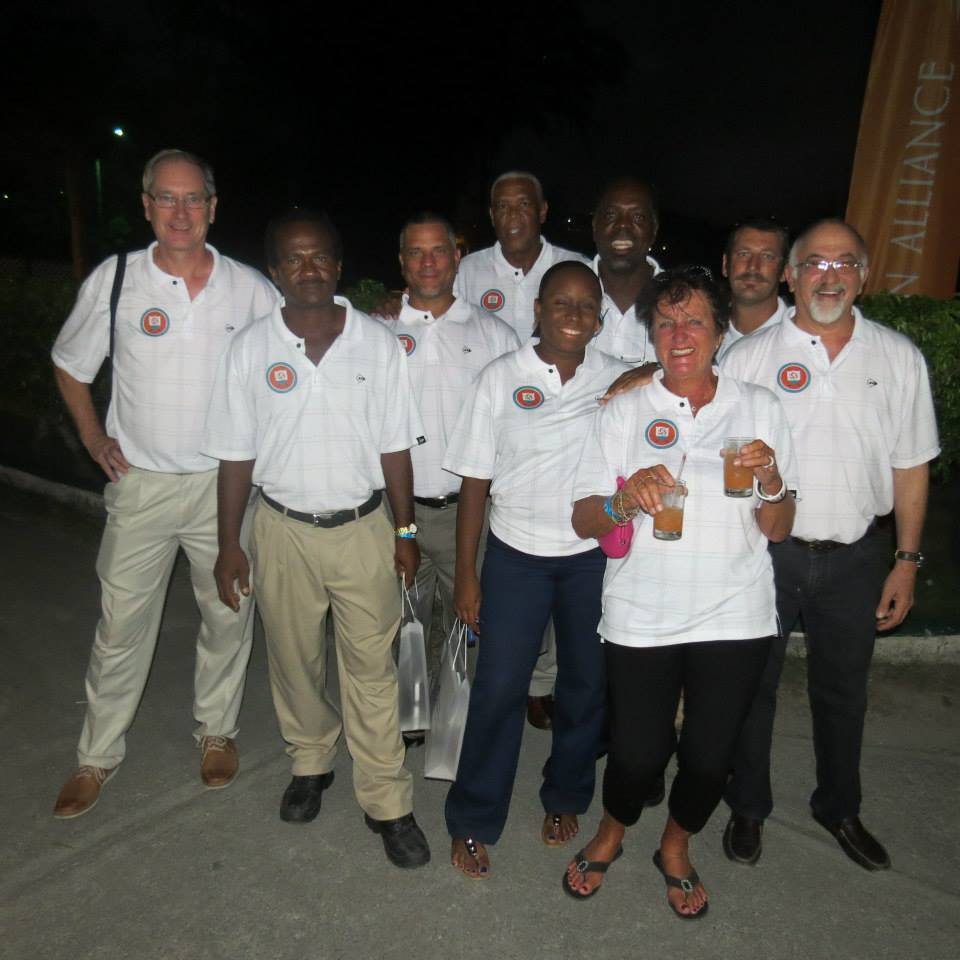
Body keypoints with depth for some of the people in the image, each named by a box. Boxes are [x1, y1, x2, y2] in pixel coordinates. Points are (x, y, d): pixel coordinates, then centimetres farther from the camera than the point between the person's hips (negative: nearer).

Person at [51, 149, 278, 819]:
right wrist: (93, 437, 5)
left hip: (226, 482, 1)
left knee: (229, 613, 11)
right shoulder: (113, 279, -2)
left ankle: (217, 731, 32)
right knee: (122, 623, 7)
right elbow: (70, 365, 12)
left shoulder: (250, 288, -2)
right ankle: (98, 757, 25)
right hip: (141, 482, 0)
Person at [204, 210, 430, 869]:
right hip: (284, 530, 1)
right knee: (295, 659, 16)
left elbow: (395, 446, 1)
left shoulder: (379, 344, -3)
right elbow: (237, 454, 1)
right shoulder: (252, 349, -2)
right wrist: (229, 543, 2)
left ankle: (388, 802, 18)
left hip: (363, 527, -1)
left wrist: (405, 530, 1)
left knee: (372, 666, 4)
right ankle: (311, 762, 42)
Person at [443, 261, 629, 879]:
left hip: (593, 557, 2)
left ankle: (565, 798, 38)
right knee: (499, 688, 1)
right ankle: (474, 821, 21)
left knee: (587, 684, 13)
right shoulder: (502, 378, -4)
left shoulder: (620, 382, 1)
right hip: (516, 555, -2)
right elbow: (475, 481, -3)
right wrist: (466, 573, -4)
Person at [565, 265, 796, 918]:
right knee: (638, 752, 5)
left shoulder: (760, 409, 3)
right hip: (641, 619, -1)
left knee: (710, 755, 11)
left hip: (735, 619, 1)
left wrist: (771, 482, -16)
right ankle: (612, 833, 40)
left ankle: (677, 847, 44)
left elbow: (778, 530, 4)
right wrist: (626, 499, -24)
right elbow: (584, 521, -4)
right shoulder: (624, 412, 0)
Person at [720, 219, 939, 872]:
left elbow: (911, 466, 5)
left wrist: (907, 561, 2)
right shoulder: (748, 357, -4)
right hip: (765, 550, -1)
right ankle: (749, 807, 36)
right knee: (753, 687, 13)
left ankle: (839, 808, 43)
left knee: (843, 691, 19)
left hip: (855, 557, 2)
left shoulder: (899, 358, 1)